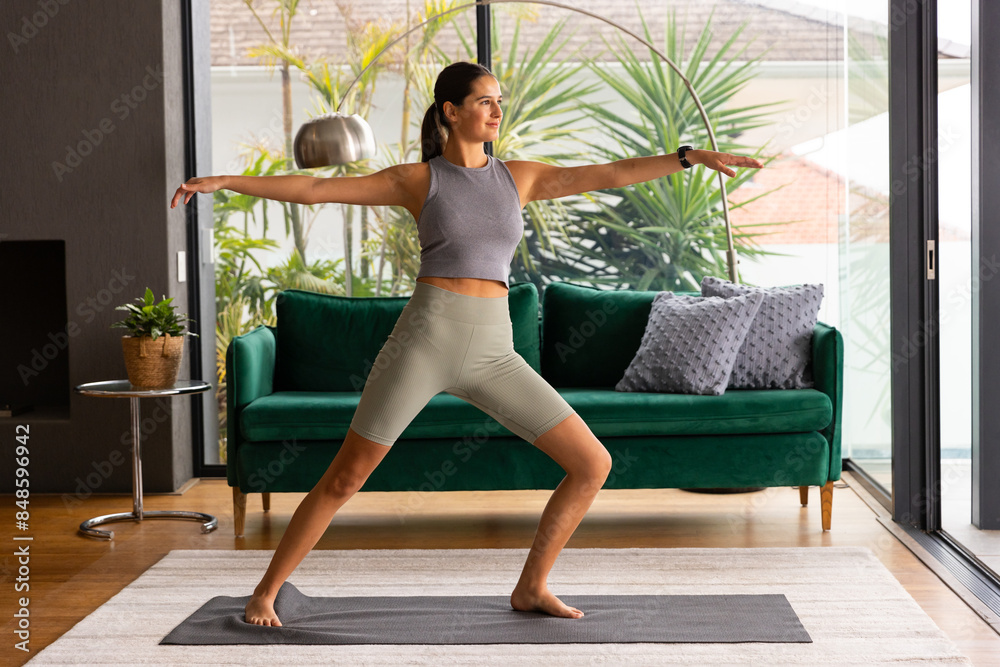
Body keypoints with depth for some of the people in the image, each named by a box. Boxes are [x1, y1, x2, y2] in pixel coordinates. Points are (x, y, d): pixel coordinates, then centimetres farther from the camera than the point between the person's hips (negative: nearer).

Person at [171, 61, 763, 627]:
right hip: (426, 339, -4)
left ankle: (532, 587, 12)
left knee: (594, 464, -3)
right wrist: (224, 182, -2)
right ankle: (266, 592, 17)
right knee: (344, 480, -2)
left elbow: (609, 175, 8)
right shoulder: (416, 179, 5)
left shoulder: (520, 176, 14)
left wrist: (692, 156, 0)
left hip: (492, 354, 4)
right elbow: (313, 189, 4)